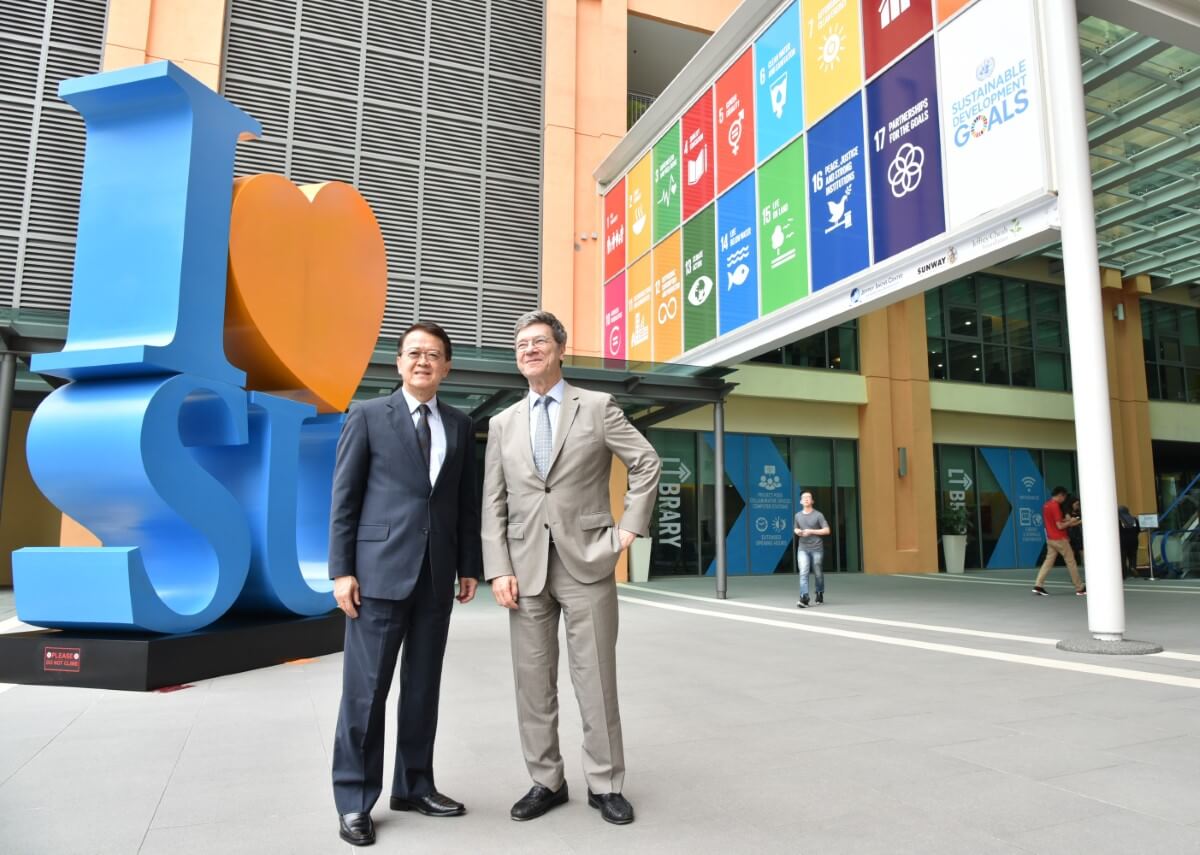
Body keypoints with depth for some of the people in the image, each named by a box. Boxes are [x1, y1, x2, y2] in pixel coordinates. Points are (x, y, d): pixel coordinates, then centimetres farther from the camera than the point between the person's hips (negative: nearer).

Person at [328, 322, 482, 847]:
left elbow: (467, 502, 12)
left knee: (423, 687, 12)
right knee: (365, 688, 2)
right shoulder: (367, 416, 2)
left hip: (436, 575, 4)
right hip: (380, 569, -4)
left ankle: (413, 786, 26)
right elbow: (344, 497, -2)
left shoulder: (460, 426, 12)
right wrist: (341, 569, -8)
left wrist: (470, 566, 7)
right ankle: (354, 800, 15)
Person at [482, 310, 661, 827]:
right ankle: (546, 781, 23)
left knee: (596, 679, 4)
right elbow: (494, 504, 7)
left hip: (586, 562, -3)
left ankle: (605, 784, 18)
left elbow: (647, 465, 3)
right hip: (526, 567, 3)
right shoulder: (503, 423, 11)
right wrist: (499, 569, -2)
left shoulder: (598, 407, 2)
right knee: (532, 681, 8)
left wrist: (628, 529, -3)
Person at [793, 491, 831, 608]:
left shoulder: (818, 515, -3)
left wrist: (811, 531, -15)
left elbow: (827, 531, -8)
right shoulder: (798, 515, 9)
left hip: (816, 548, -2)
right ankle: (804, 598, -18)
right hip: (802, 549, 2)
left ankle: (820, 594, 32)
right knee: (803, 573, -12)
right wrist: (798, 532, 0)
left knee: (818, 573, 9)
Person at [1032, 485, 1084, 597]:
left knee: (1048, 561, 6)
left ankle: (1038, 585, -3)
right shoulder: (1055, 506, -18)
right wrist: (1070, 522, -4)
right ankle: (1079, 588, 12)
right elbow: (1060, 526, -19)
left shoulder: (1046, 505, 10)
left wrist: (1066, 520, 12)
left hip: (1050, 539, 8)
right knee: (1071, 562, 3)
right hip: (1059, 539, -8)